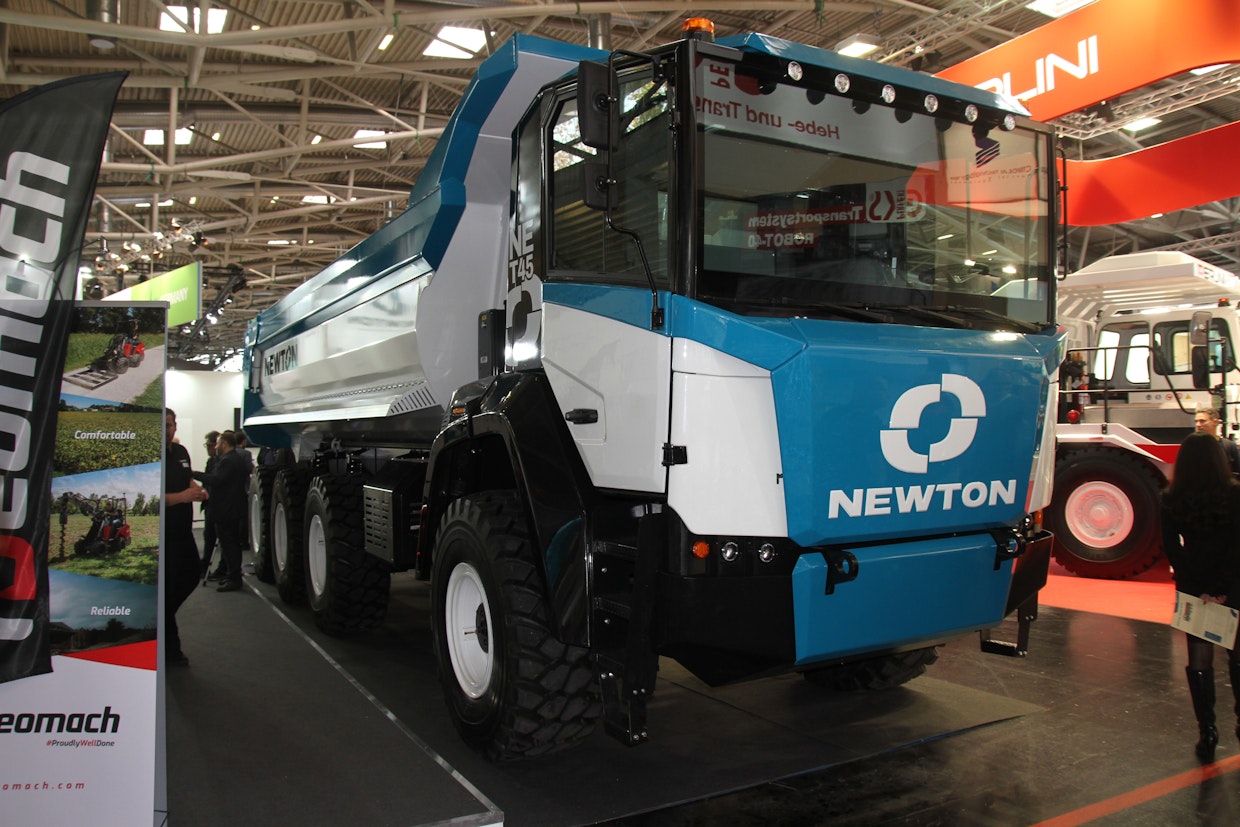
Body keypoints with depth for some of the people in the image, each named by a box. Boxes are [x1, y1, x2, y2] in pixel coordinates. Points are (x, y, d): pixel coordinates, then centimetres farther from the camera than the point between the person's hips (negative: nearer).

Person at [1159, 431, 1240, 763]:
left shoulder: (1171, 501, -7)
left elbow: (1172, 549, -9)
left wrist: (1198, 590, -8)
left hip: (1193, 589, 0)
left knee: (1199, 658, 8)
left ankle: (1207, 732, 10)